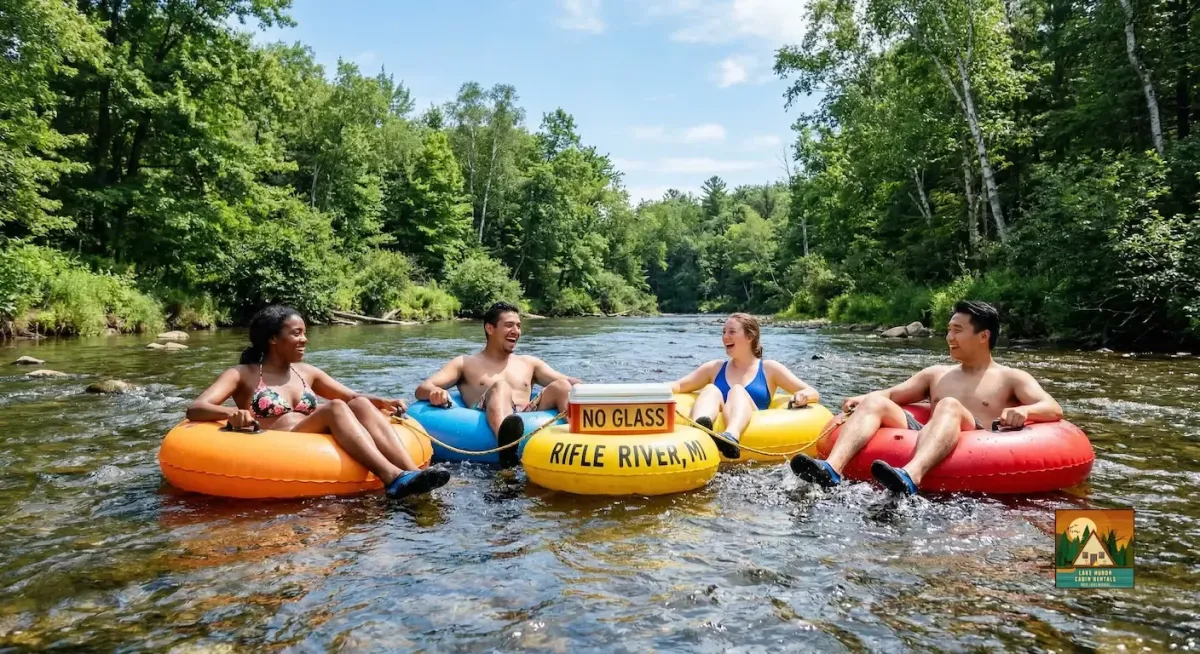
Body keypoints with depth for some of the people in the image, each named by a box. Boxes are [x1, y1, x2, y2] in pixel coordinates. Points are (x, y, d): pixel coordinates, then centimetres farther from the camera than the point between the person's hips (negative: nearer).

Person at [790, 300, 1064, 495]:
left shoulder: (1012, 378, 16)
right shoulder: (936, 374, 29)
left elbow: (1054, 410, 3)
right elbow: (891, 394, 24)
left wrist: (1024, 410, -20)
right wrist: (862, 398, 2)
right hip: (920, 439, 5)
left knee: (949, 406, -33)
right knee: (874, 402, -15)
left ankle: (910, 478, -62)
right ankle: (831, 469, -40)